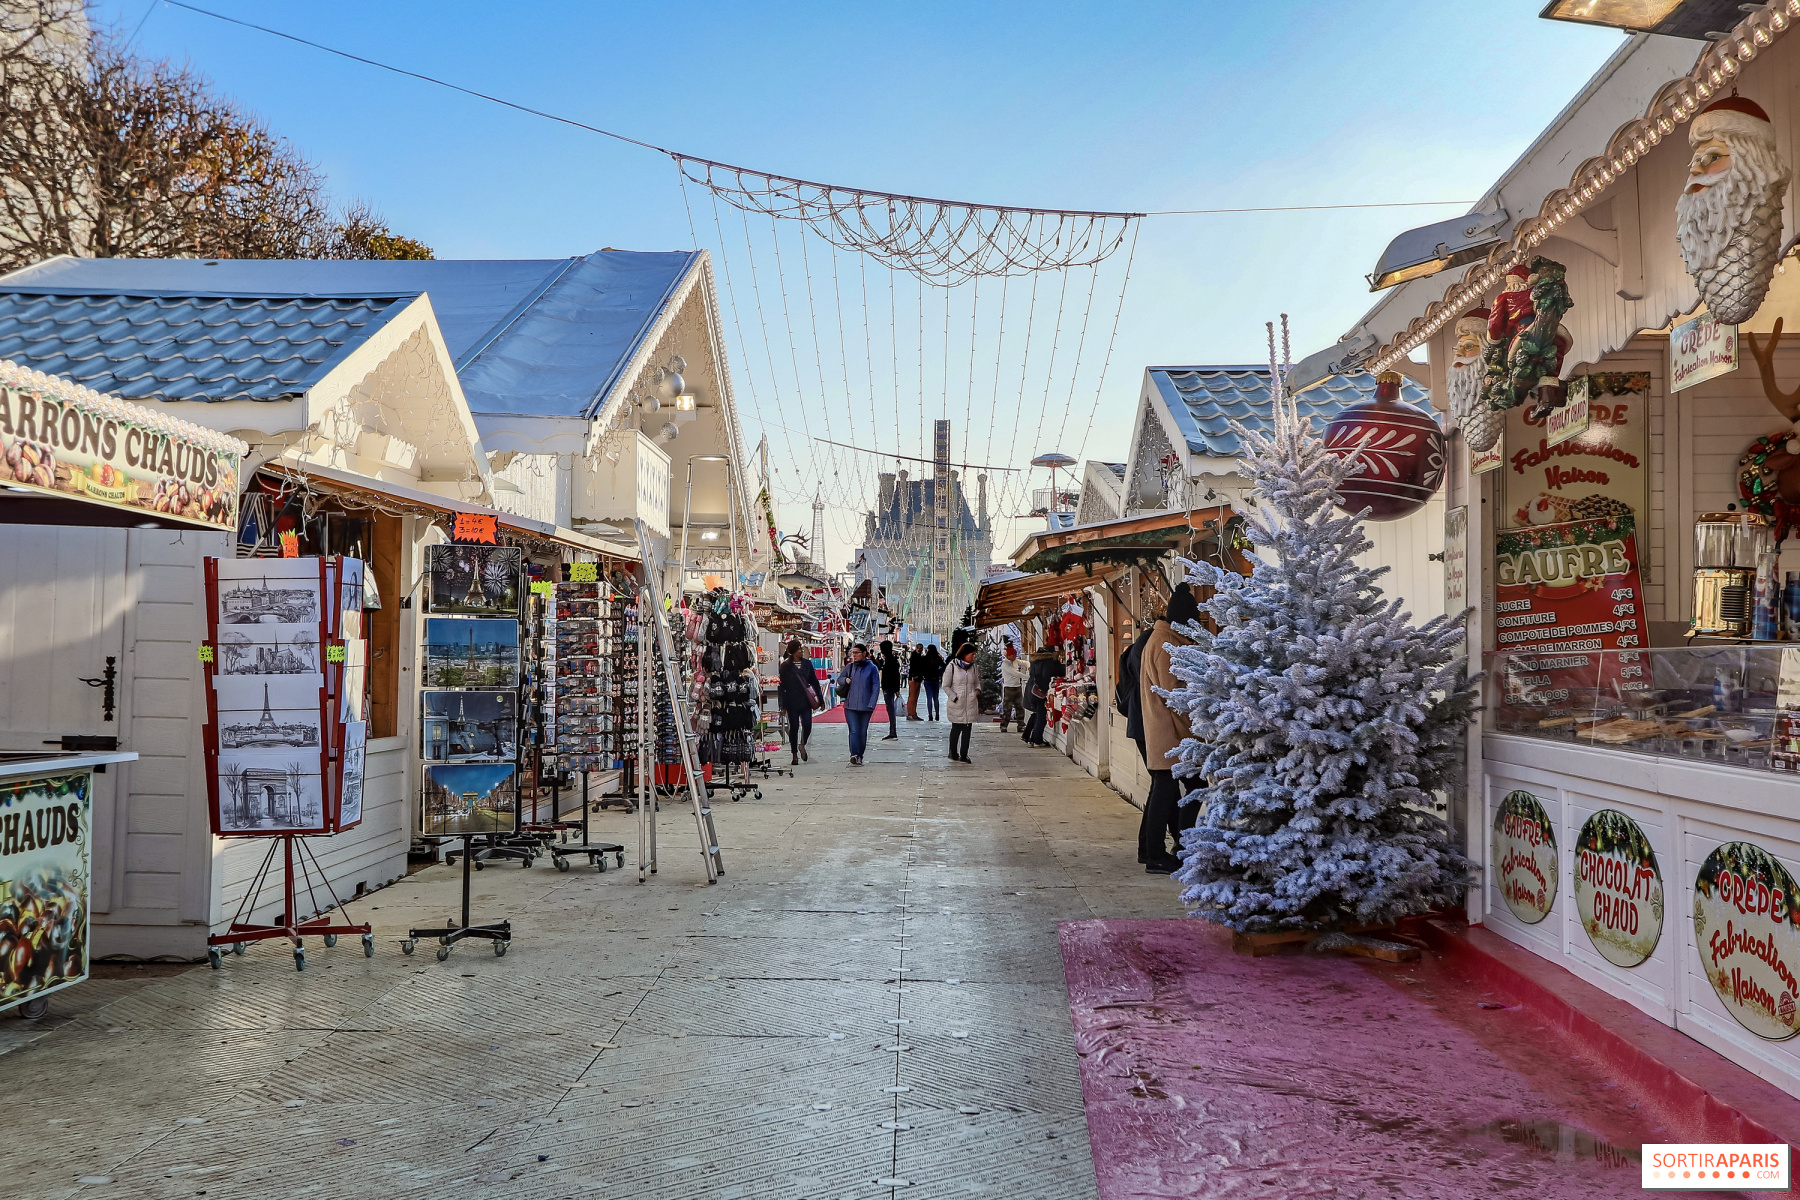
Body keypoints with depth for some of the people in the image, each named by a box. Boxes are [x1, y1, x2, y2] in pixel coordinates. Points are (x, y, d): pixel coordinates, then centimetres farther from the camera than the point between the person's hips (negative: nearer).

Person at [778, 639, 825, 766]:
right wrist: (783, 705, -4)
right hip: (792, 701, -2)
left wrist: (821, 700, 11)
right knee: (794, 727, 3)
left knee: (807, 726, -8)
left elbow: (814, 682, 12)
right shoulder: (786, 666, -1)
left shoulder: (807, 663, 7)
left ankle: (802, 745, 23)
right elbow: (783, 686, -1)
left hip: (806, 701, 2)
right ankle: (795, 755, 16)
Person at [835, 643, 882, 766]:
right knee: (854, 730, -12)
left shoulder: (872, 668, 0)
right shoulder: (849, 667, 8)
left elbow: (876, 687, -1)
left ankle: (859, 756, 17)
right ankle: (854, 755, -21)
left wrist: (871, 704, -8)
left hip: (865, 706, -1)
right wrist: (845, 680, -3)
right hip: (850, 705, 1)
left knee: (863, 732, 6)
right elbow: (839, 679, 21)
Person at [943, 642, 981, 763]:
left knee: (967, 729, 4)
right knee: (956, 728, 5)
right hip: (956, 704, -4)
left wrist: (977, 690, -1)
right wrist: (955, 698, -12)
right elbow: (946, 686, -3)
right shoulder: (952, 667, -5)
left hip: (970, 704, 4)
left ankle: (963, 755, 10)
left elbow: (977, 682, 20)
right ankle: (953, 752, 21)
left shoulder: (973, 667, 9)